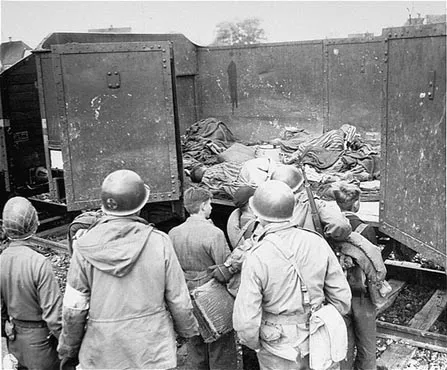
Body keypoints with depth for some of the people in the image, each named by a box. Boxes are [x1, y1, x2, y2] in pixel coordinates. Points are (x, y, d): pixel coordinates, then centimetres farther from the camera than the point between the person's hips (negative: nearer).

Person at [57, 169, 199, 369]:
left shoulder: (85, 248, -10)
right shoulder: (159, 242, -12)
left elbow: (73, 310, -5)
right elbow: (178, 300, -6)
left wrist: (68, 352, 10)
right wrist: (189, 329, 14)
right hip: (153, 352, 0)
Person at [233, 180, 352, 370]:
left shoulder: (256, 257, -22)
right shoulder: (317, 243, -10)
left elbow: (246, 320, -21)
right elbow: (342, 297, -3)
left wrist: (255, 344, -1)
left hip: (278, 348, -3)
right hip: (315, 342, 4)